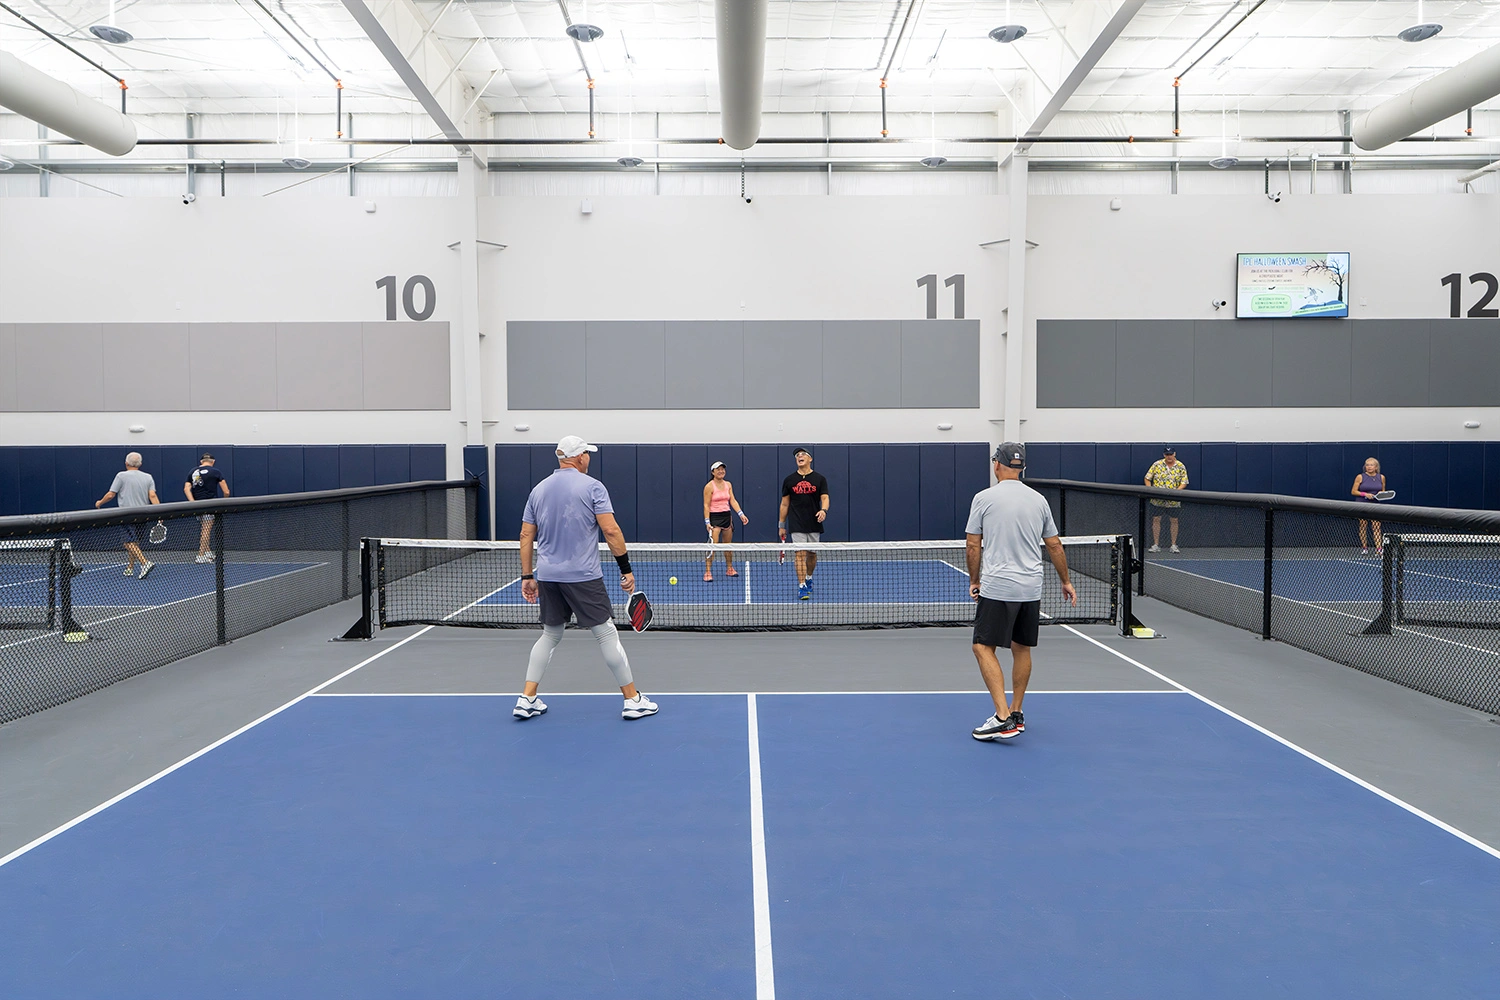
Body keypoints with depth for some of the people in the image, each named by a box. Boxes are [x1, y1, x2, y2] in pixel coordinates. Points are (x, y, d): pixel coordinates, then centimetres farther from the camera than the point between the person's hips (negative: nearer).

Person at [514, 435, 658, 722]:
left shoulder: (539, 489, 10)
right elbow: (611, 530, -14)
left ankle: (527, 699, 15)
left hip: (548, 577, 6)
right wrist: (626, 568, -8)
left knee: (550, 635, 18)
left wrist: (527, 576, 15)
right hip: (583, 577, -5)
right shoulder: (592, 486, -6)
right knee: (606, 634, 2)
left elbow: (526, 536, 10)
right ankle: (633, 700, 8)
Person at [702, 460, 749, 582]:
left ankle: (729, 569, 29)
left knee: (728, 545, 14)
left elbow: (733, 500, 6)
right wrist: (707, 522, -17)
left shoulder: (728, 484, 9)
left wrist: (741, 514, -5)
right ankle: (707, 573, -10)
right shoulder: (709, 487, -9)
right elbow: (706, 505, -10)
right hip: (714, 517, -6)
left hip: (727, 516, 6)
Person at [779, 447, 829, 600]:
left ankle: (808, 578, 37)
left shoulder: (820, 479, 2)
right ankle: (801, 587, -7)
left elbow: (824, 498, -7)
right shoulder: (789, 480, 4)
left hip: (814, 524, 1)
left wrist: (824, 510, -30)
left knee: (812, 554, 11)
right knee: (800, 554, -9)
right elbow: (785, 503, 9)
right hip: (797, 525, -1)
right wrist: (781, 525, 8)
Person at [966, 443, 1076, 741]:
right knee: (1022, 649, 15)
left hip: (996, 588, -5)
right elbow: (1054, 546, 12)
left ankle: (1003, 717, -11)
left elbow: (972, 546, -4)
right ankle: (1016, 714, 24)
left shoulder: (984, 498, -5)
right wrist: (1065, 581, 24)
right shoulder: (1039, 500, 7)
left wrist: (974, 580, 9)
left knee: (984, 648, -2)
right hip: (1031, 589, 5)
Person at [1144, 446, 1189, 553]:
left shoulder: (1181, 467, 0)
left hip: (1173, 500, 0)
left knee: (1174, 520, 4)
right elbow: (1147, 478, 5)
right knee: (1156, 519, 1)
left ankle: (1174, 545, 14)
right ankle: (1156, 545, 8)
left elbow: (1184, 482, -1)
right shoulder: (1157, 465, 1)